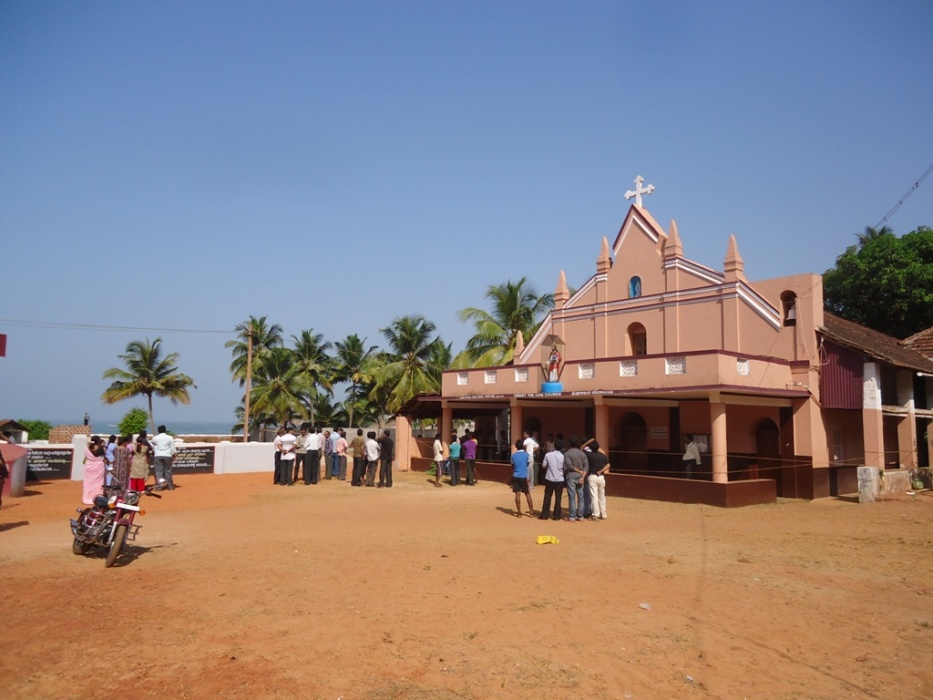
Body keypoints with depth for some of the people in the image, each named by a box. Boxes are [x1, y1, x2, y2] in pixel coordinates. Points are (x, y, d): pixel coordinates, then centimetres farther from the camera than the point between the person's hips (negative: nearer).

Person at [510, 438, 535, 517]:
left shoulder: (513, 455, -1)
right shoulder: (526, 454, -7)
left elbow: (512, 466, 9)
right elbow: (528, 464, 7)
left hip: (515, 477, 1)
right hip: (524, 476, -1)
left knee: (517, 494, 2)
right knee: (528, 494, 8)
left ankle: (519, 513, 4)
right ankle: (531, 512, 12)